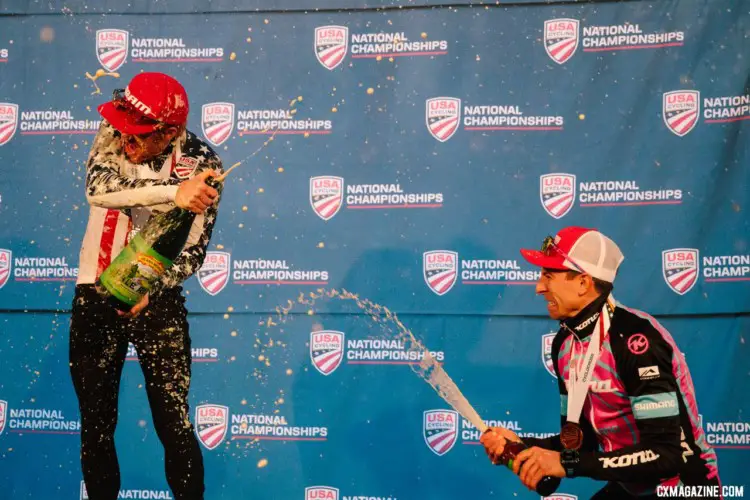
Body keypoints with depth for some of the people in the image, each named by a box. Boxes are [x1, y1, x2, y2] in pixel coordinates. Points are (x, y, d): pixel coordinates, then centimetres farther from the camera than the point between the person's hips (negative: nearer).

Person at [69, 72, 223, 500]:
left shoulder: (201, 163, -12)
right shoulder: (115, 133, -7)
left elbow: (194, 251, -12)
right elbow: (99, 185, -28)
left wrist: (151, 289, -28)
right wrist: (173, 191, -37)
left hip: (157, 297, -2)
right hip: (95, 293, 3)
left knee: (175, 427, -6)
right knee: (96, 425, 9)